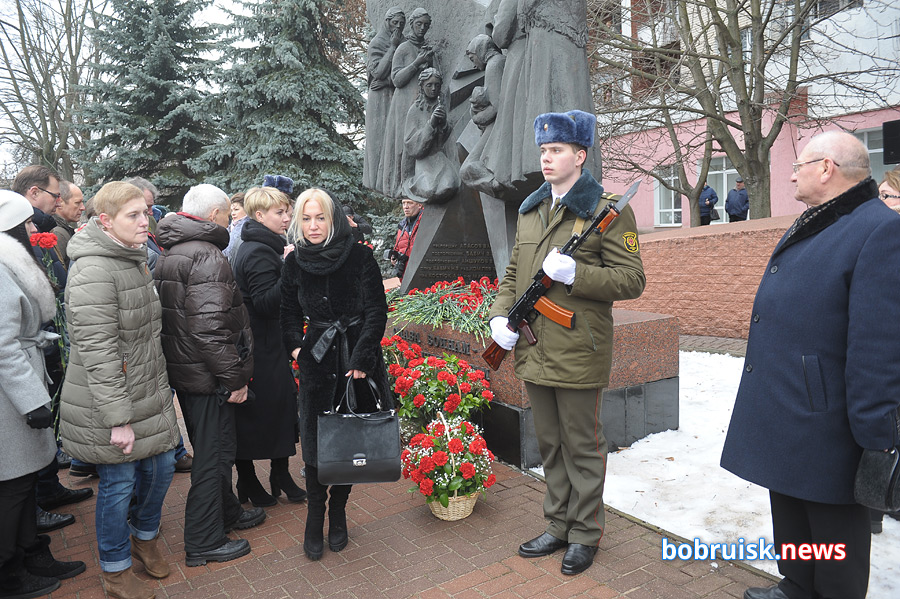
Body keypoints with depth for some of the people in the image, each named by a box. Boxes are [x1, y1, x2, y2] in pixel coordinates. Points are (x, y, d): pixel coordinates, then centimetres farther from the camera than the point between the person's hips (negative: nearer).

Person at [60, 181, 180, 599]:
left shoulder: (135, 260, 9)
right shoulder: (93, 271, -21)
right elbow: (97, 351, -24)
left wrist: (162, 387, 23)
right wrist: (118, 418, -23)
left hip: (149, 392, 9)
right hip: (109, 406, -8)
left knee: (161, 467, 17)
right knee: (119, 483, 6)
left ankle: (144, 535, 43)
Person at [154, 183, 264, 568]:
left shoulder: (171, 254, 13)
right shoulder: (207, 257, -21)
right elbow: (209, 329, -28)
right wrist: (235, 379, -20)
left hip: (184, 372, 10)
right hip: (208, 377, -10)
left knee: (211, 449, 23)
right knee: (213, 454, 3)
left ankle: (226, 511, 41)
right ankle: (203, 543, 17)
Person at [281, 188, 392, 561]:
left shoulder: (359, 256, -5)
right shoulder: (295, 263, 5)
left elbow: (376, 311, -6)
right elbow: (289, 314, 17)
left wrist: (361, 358, -13)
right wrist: (296, 347, 0)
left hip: (359, 360, -1)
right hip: (317, 360, 2)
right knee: (316, 441, 0)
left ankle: (338, 513, 25)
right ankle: (315, 520, 16)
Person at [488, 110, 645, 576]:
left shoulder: (608, 210, -8)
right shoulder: (529, 210, 13)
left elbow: (632, 280, -11)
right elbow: (513, 271, 18)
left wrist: (575, 274, -24)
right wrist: (500, 314, 1)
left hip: (578, 355, -6)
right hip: (534, 353, 7)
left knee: (583, 449, 9)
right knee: (550, 447, 18)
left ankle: (585, 535, 27)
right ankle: (558, 527, 35)